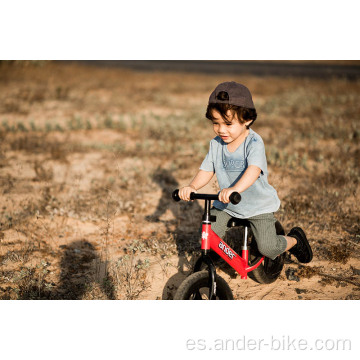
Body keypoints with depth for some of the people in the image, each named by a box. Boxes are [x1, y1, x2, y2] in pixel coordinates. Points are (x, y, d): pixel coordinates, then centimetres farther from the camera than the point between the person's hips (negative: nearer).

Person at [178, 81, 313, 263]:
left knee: (268, 247, -12)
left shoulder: (254, 143, -22)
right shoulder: (216, 144, -4)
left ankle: (294, 239, 20)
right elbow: (206, 170, -4)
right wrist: (192, 186, -26)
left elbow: (254, 170, -39)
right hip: (226, 205, 5)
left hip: (258, 205, -5)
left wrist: (234, 189, -57)